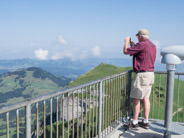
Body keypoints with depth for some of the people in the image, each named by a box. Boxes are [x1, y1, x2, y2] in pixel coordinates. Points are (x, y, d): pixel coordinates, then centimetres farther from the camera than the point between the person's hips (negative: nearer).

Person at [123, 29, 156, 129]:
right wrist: (133, 45, 28)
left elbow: (126, 51, -10)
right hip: (150, 74, 9)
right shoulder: (152, 46, 14)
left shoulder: (141, 45, -15)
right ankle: (145, 122, 17)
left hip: (142, 75, -9)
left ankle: (134, 122, 7)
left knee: (136, 98, 0)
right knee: (146, 98, 12)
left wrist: (126, 41, 8)